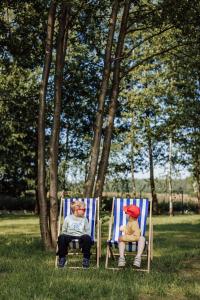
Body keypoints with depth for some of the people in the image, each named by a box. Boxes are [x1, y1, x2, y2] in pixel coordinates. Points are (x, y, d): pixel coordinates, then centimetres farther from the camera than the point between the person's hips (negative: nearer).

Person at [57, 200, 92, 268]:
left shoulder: (84, 219, 16)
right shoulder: (68, 218, 12)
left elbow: (88, 232, 13)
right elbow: (64, 231, 15)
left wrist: (86, 236, -6)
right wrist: (66, 236, -2)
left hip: (81, 237, 0)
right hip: (69, 236, 0)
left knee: (87, 238, -34)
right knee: (61, 237, -32)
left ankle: (86, 258, -18)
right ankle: (62, 258, -13)